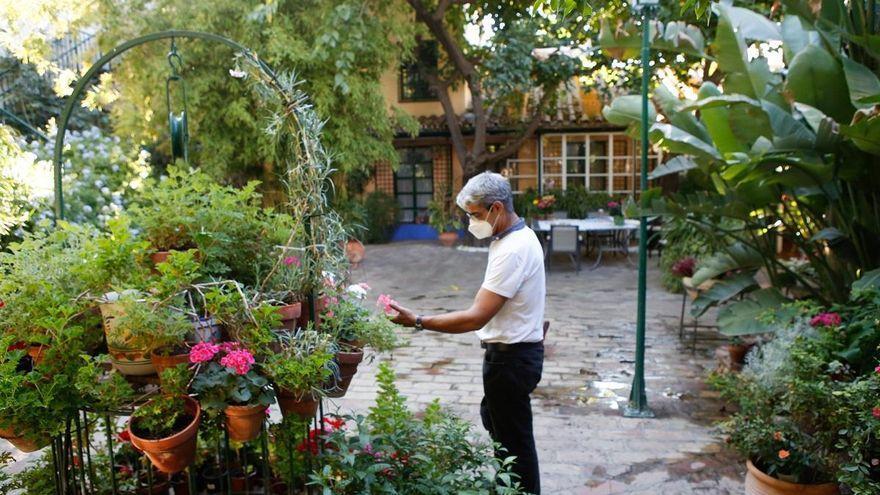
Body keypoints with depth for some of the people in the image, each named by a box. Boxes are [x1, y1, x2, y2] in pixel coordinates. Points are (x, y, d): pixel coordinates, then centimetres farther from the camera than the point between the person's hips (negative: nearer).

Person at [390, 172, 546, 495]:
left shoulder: (512, 251, -27)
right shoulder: (519, 237, 6)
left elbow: (476, 317, -30)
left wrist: (418, 321, -28)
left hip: (511, 357, -11)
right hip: (513, 351, 11)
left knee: (514, 439, 5)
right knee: (492, 418, 26)